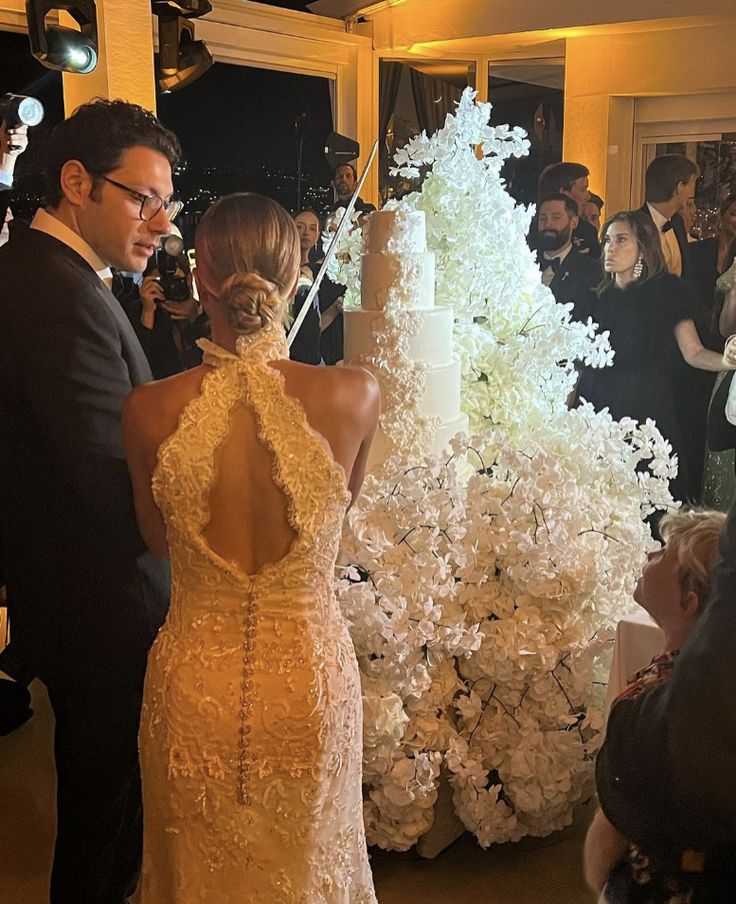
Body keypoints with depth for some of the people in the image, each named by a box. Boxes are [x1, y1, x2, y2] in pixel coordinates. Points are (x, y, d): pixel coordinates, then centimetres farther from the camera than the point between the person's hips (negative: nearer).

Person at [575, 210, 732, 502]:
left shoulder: (666, 290, 1)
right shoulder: (600, 295, 11)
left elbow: (693, 353, -3)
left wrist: (728, 361, -22)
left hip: (647, 411, -3)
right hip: (596, 410, 3)